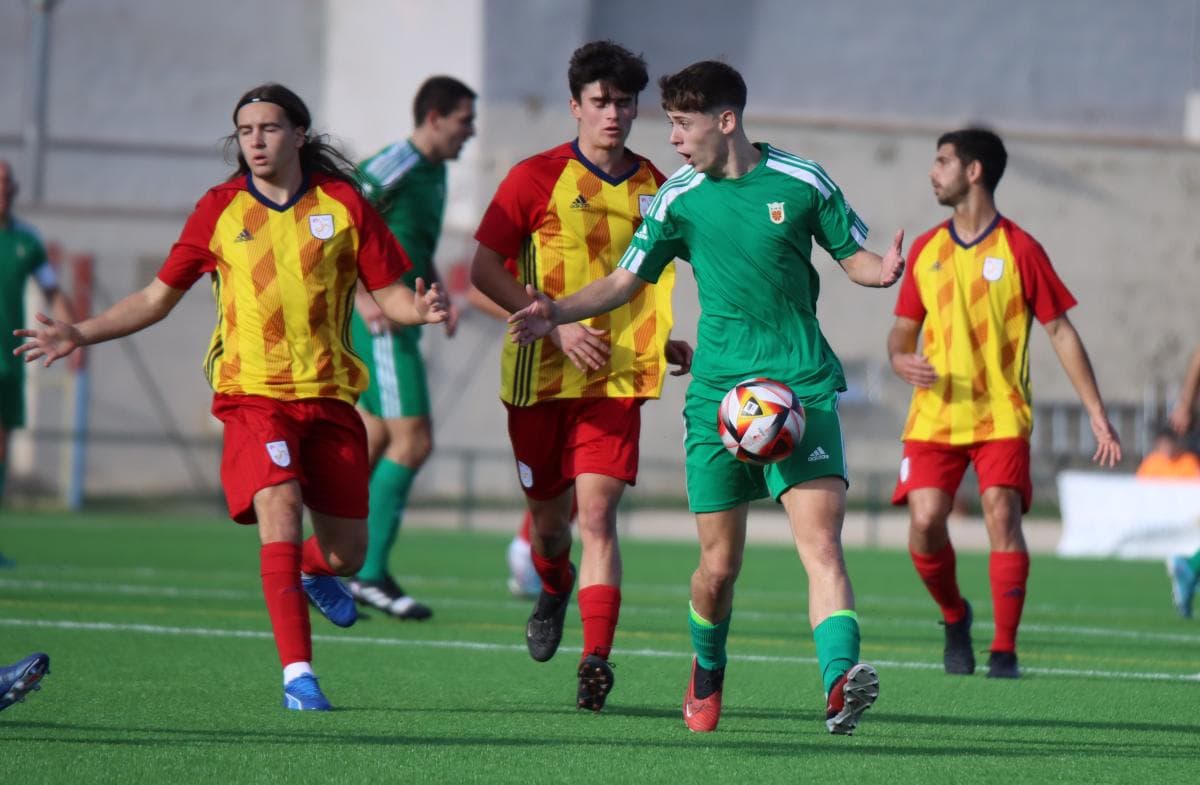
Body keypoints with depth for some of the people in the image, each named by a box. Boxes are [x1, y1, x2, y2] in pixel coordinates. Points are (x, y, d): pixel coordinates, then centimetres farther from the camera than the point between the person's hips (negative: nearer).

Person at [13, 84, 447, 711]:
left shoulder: (344, 204, 2)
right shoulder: (220, 210, 3)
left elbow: (388, 295, 5)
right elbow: (158, 296, 11)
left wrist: (421, 308, -18)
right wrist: (79, 334, 4)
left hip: (329, 395, 1)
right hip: (253, 393, -1)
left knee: (346, 554, 3)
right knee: (280, 510, -25)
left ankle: (315, 570, 43)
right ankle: (297, 672, -22)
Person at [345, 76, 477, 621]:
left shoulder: (434, 173, 16)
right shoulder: (396, 165, -13)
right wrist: (364, 298, -22)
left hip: (399, 320, 10)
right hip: (381, 324, -10)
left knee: (373, 445, 10)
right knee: (413, 442, -11)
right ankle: (372, 575, -8)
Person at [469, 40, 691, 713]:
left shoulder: (655, 191, 7)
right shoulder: (537, 178, -3)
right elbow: (484, 269, -6)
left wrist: (665, 341, 9)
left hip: (618, 379, 1)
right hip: (540, 377, -1)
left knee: (597, 512, -14)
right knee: (549, 517, 11)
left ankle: (596, 659, -19)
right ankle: (555, 588, 46)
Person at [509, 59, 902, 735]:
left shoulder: (802, 182, 2)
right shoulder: (679, 198, 7)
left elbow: (855, 257, 9)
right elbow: (627, 280, 15)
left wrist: (884, 270, -14)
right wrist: (558, 313, 0)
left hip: (803, 385, -2)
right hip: (717, 393, 2)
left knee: (821, 538, -19)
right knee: (719, 566, 3)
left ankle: (840, 685, -32)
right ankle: (707, 678, 31)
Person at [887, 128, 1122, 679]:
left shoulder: (1018, 249, -1)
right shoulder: (925, 250, 10)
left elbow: (1060, 330, 1)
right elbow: (902, 332, 17)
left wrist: (1097, 413, -3)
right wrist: (902, 361, -9)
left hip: (1002, 416, -3)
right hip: (935, 416, 3)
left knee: (1002, 515, -17)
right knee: (924, 522, -11)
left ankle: (1004, 650, -11)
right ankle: (954, 618, 17)